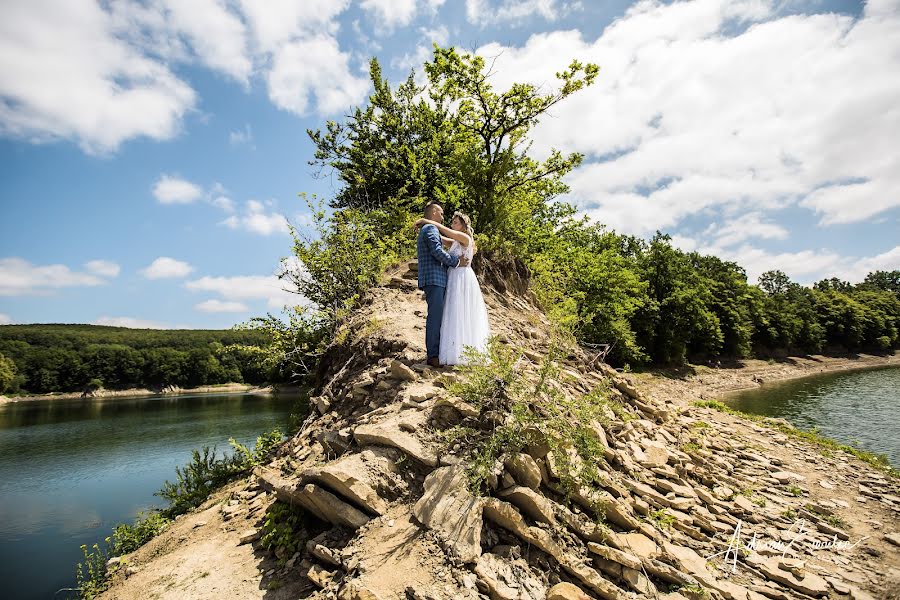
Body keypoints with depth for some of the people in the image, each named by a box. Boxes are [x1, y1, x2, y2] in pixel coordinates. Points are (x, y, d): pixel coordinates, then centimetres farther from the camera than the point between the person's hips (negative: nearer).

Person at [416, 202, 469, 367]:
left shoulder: (424, 230, 27)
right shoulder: (431, 228, -5)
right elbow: (438, 252, -18)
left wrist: (455, 259, 16)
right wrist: (456, 262, -7)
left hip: (435, 280, 10)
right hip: (434, 279, -10)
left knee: (437, 317, 10)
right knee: (435, 317, -11)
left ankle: (435, 352, 14)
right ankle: (433, 356, -9)